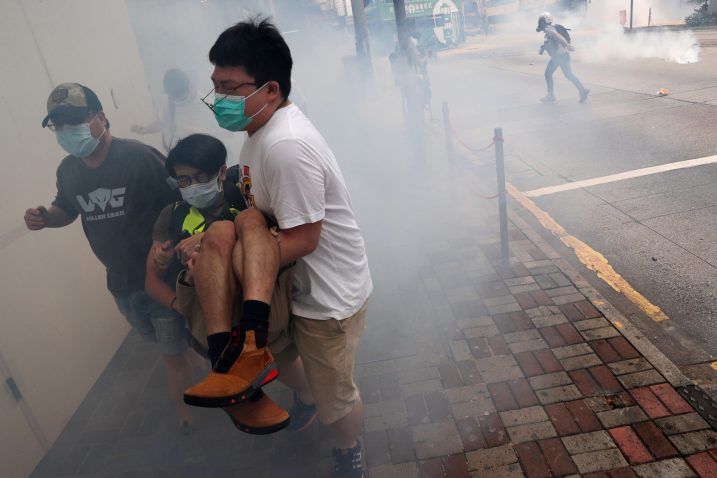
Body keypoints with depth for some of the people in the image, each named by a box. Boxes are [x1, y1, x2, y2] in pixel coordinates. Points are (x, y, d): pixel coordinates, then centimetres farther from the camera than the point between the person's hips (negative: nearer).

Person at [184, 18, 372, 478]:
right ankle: (304, 401, 57)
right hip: (297, 283, 8)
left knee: (335, 395, 14)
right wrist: (214, 244, -2)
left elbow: (303, 239, -28)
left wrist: (218, 258, -20)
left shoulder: (285, 145, -29)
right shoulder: (261, 131, 3)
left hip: (328, 293, -8)